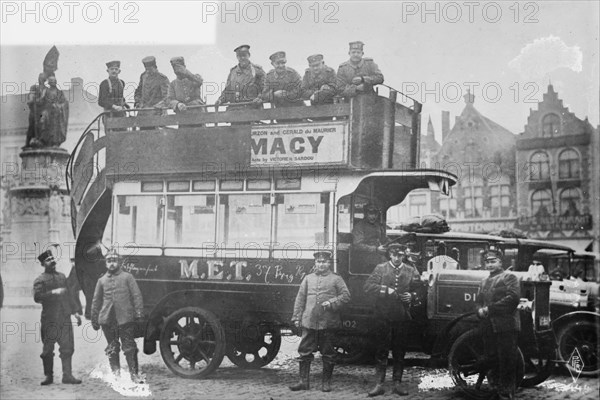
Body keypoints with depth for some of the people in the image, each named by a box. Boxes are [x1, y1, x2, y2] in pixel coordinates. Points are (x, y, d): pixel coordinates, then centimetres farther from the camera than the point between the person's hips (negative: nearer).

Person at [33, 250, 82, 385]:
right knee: (48, 349, 3)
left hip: (65, 318, 5)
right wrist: (53, 293, -22)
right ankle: (48, 376, 14)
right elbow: (37, 297, -15)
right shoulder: (40, 280, -2)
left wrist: (75, 312, 19)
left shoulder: (62, 276, 17)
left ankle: (67, 375, 6)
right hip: (49, 319, -4)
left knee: (68, 347, 0)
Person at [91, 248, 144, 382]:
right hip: (107, 319, 3)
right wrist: (94, 320, 15)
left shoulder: (127, 277, 6)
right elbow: (96, 301, 17)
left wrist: (139, 312, -11)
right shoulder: (102, 280, 14)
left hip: (125, 318, -3)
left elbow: (136, 295, 0)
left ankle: (134, 374, 3)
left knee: (129, 348, -2)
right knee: (112, 348, 8)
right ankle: (115, 373, 17)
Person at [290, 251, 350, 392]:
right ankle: (304, 381, 10)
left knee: (328, 354, 5)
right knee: (305, 352, 3)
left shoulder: (336, 279, 5)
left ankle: (326, 382, 15)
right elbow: (300, 298, 11)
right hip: (309, 321, 2)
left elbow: (346, 295, -1)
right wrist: (296, 317, 5)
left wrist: (332, 302, -16)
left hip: (327, 322, -2)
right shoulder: (308, 278, 12)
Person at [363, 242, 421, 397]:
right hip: (384, 316, -2)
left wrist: (412, 297, -10)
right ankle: (379, 384, 5)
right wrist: (386, 290, -16)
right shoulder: (380, 268, 2)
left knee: (400, 351, 8)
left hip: (402, 317, 2)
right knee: (381, 350, 1)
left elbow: (418, 291, 11)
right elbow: (368, 286, -6)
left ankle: (398, 382, 17)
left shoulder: (411, 271, 7)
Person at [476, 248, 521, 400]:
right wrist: (480, 310, 1)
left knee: (506, 361, -5)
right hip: (488, 328, 7)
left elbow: (513, 298, -15)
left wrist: (489, 308, -16)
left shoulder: (509, 278, -1)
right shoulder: (484, 282, 23)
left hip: (506, 326, -7)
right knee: (492, 360, 9)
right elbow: (479, 301, 26)